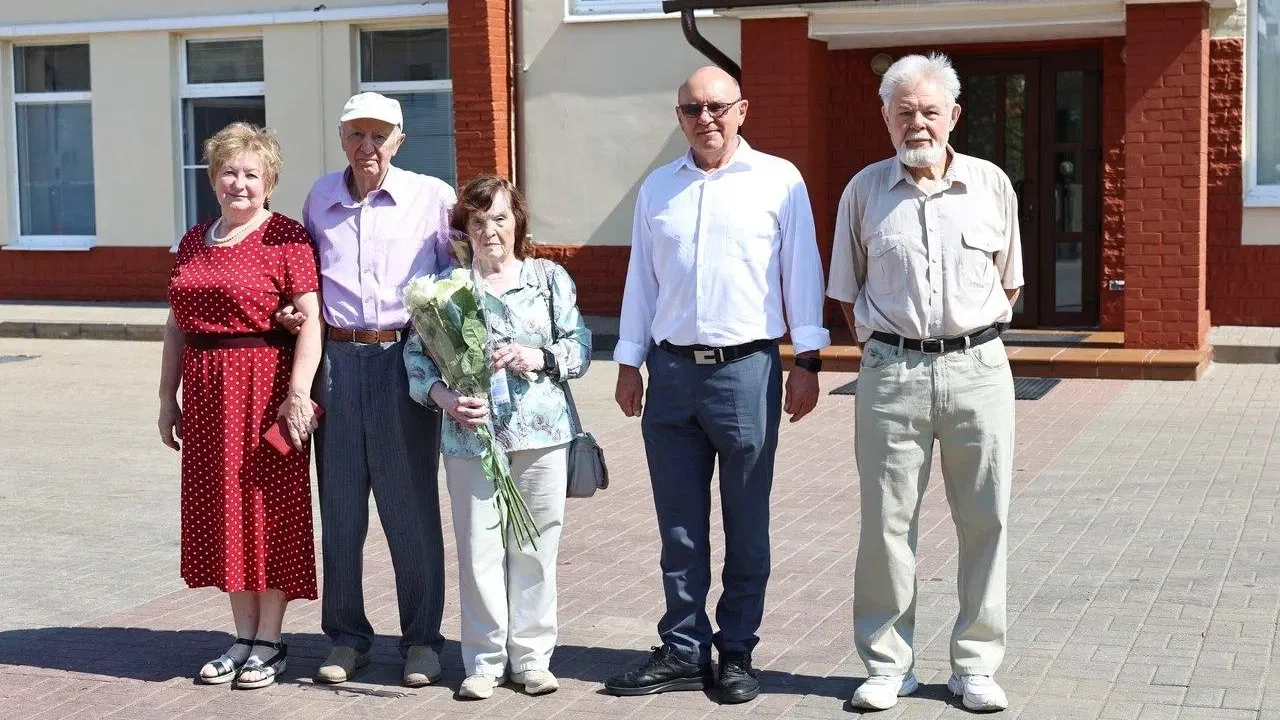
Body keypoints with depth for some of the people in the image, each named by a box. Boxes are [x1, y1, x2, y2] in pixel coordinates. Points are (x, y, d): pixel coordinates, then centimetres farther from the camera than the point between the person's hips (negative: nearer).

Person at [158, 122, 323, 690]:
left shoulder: (286, 237, -6)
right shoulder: (194, 242, 13)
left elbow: (310, 320, -14)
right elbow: (178, 326, 16)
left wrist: (298, 392, -22)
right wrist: (168, 397, 14)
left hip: (266, 387, -6)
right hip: (207, 393, 6)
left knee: (270, 507, 1)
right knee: (221, 511, 10)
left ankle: (269, 642, 12)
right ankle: (243, 636, 22)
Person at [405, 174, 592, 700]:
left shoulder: (550, 278, 8)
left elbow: (580, 345, 5)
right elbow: (417, 354, 3)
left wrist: (537, 357, -12)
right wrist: (444, 397, -14)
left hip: (541, 432, 0)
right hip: (471, 434, 0)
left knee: (535, 545, 4)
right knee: (479, 548, 2)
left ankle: (531, 655, 16)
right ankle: (485, 660, 13)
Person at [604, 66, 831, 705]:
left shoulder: (779, 180, 2)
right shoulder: (657, 188, 13)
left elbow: (801, 273, 2)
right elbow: (641, 280, 15)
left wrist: (807, 360, -1)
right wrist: (628, 363, 12)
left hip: (747, 367, -3)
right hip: (672, 370, 3)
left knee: (746, 525, 5)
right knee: (680, 527, 8)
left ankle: (736, 652, 16)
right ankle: (684, 651, 17)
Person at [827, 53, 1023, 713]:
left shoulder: (991, 185, 6)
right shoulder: (864, 191, 5)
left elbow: (1009, 283, 15)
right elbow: (847, 292, 14)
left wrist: (972, 337, 9)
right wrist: (883, 342, 7)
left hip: (978, 367, 1)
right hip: (890, 372, 0)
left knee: (985, 520, 5)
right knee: (886, 521, 2)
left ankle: (975, 665, 17)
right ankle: (887, 664, 14)